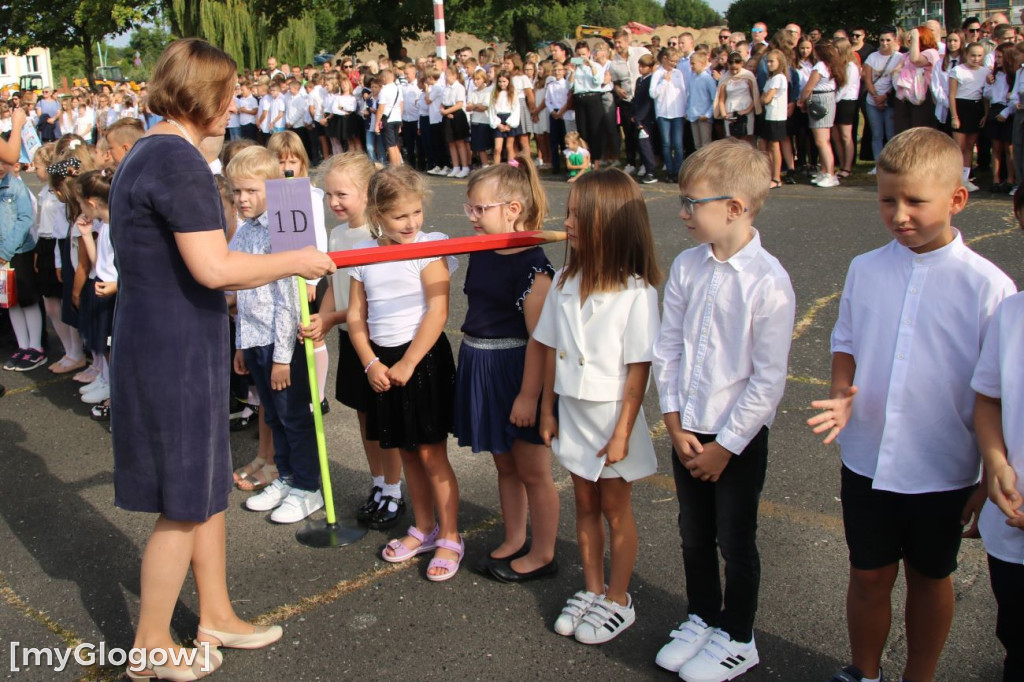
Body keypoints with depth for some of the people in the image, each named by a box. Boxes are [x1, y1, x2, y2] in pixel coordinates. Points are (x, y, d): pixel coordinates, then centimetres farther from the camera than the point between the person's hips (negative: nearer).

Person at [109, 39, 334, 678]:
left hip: (163, 344, 10)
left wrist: (274, 272, 19)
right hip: (176, 353, -10)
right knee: (184, 502, 4)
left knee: (209, 484, 20)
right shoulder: (179, 160, -20)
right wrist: (295, 260, -14)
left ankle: (217, 615, 35)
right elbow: (213, 267, -27)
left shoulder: (146, 154, 13)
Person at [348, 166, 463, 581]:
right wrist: (371, 364, -6)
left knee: (431, 453, 0)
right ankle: (423, 529, 31)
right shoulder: (363, 254, 4)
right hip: (383, 363, 5)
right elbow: (356, 316, 6)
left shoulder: (428, 248, -10)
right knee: (407, 452, 15)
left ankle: (450, 539, 14)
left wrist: (408, 364, -17)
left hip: (424, 358, -5)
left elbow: (437, 312, -17)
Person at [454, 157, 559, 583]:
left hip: (517, 372, -8)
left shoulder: (532, 266, -19)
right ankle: (514, 541, 35)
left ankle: (543, 553, 22)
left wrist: (529, 395, -21)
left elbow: (539, 338, -20)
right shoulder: (481, 256, 5)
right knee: (504, 465, 20)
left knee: (532, 470, 7)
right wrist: (470, 367, 14)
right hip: (481, 369, 8)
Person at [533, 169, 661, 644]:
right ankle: (592, 590, 34)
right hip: (572, 412, 5)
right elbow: (552, 350, 5)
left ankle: (618, 600, 27)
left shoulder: (636, 292, -18)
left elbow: (639, 369, -17)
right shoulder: (565, 283, -2)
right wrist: (547, 409, 7)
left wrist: (622, 432, -16)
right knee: (585, 504, 18)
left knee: (615, 508, 10)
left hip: (611, 414, -5)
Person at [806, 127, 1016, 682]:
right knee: (868, 574, 16)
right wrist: (842, 398, -10)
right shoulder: (865, 270, -3)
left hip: (942, 472, -2)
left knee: (930, 577, 18)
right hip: (866, 460, 3)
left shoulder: (987, 286, -13)